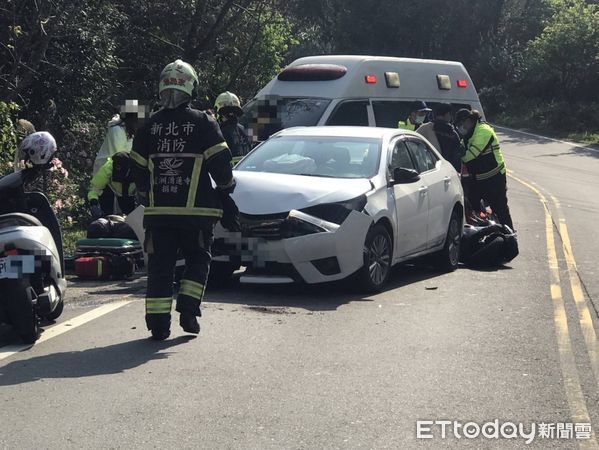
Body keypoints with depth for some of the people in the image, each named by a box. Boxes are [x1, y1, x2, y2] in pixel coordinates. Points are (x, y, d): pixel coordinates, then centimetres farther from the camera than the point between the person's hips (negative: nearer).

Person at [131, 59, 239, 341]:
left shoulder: (149, 127, 7)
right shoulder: (203, 124, -3)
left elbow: (138, 170, 11)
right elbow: (221, 166, -3)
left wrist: (147, 199, 22)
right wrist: (226, 197, 8)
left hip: (158, 212, 2)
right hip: (197, 211, -2)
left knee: (160, 265, 6)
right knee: (198, 260, 14)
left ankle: (158, 322, 2)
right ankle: (188, 310, 1)